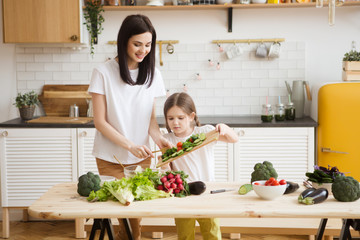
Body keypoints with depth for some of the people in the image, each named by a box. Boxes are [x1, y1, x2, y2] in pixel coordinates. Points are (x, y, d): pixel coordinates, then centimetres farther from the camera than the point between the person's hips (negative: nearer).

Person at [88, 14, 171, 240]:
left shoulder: (153, 74, 1)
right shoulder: (104, 73, -10)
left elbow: (151, 117, 6)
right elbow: (100, 122, -10)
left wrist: (158, 137, -15)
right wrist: (130, 145, -21)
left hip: (140, 158, 3)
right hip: (111, 158, -3)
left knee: (135, 218, 6)